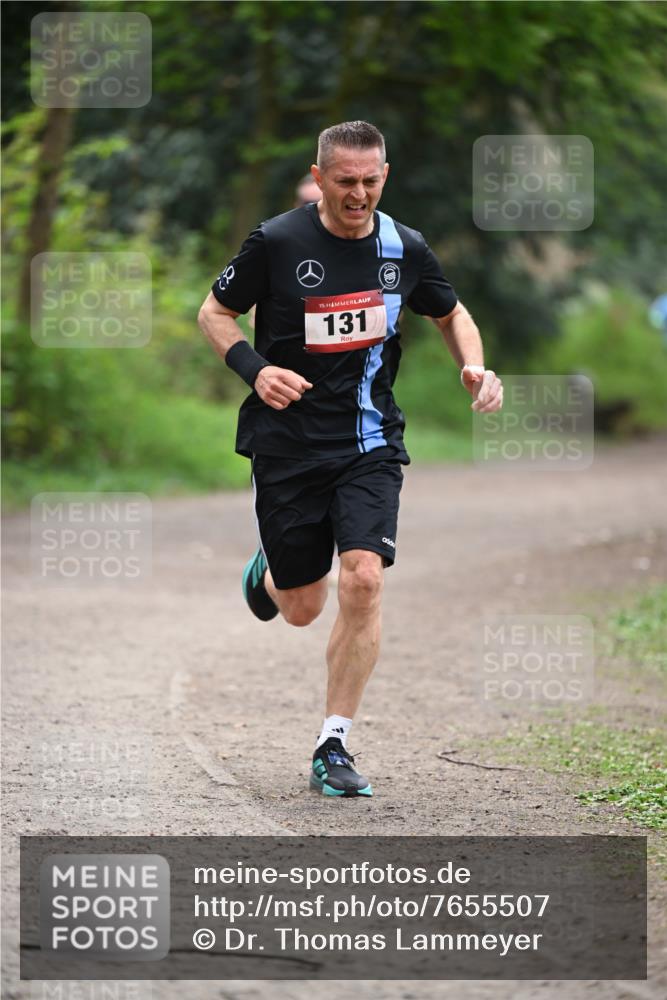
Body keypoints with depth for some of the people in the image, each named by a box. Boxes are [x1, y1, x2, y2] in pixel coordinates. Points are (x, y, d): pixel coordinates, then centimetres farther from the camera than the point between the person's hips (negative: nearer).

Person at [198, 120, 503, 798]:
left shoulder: (404, 249, 0)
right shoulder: (277, 242, -9)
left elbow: (451, 313, 18)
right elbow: (214, 313, 3)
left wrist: (475, 369, -1)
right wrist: (254, 368, -16)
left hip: (369, 444, 1)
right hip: (288, 443, -1)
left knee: (363, 580, -19)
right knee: (302, 609, 6)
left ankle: (333, 748, -7)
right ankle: (269, 571, 47)